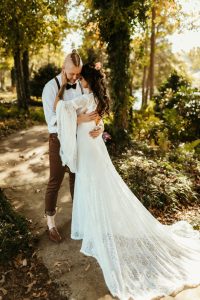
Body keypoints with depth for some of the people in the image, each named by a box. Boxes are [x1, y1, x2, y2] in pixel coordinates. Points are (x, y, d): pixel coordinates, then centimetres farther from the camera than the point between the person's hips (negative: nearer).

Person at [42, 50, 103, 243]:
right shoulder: (51, 87, -14)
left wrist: (99, 127, -24)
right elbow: (52, 119, -23)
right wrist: (79, 119, -34)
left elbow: (93, 111, -2)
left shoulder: (81, 86, 0)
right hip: (59, 139, -4)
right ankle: (50, 223, 24)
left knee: (77, 178, 17)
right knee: (55, 182, 6)